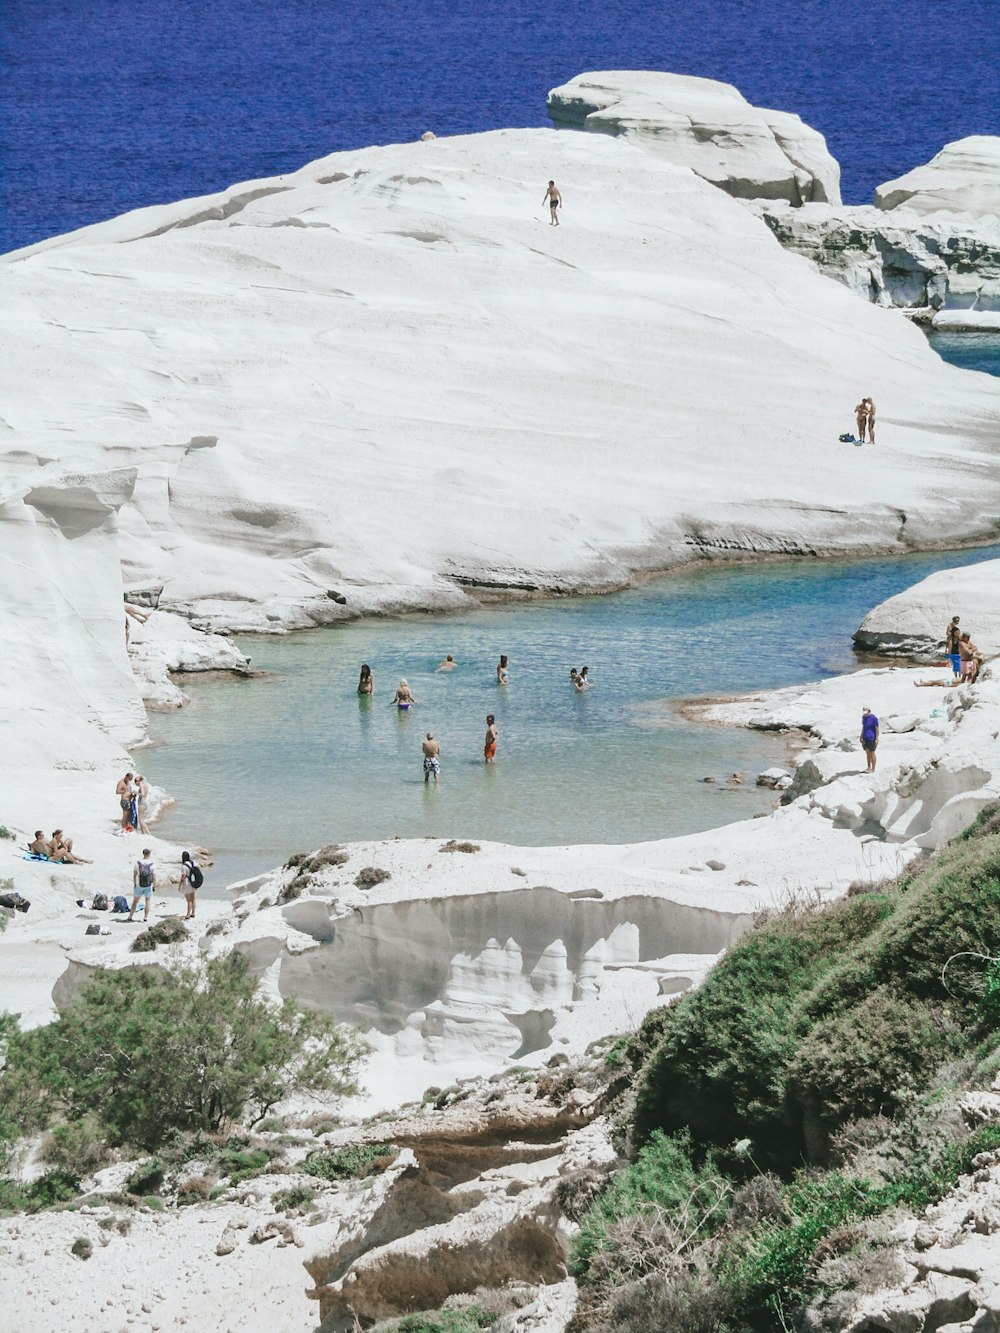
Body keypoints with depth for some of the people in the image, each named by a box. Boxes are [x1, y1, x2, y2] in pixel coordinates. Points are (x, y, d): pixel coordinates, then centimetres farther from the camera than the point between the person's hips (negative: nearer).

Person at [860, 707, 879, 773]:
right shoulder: (864, 717, 4)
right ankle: (869, 767, 22)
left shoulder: (874, 718, -16)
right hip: (865, 738, 6)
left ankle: (873, 769, 12)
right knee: (867, 753, 12)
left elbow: (877, 729, -13)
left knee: (872, 753, 2)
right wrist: (861, 737, 13)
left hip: (871, 739, -6)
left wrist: (876, 739, -14)